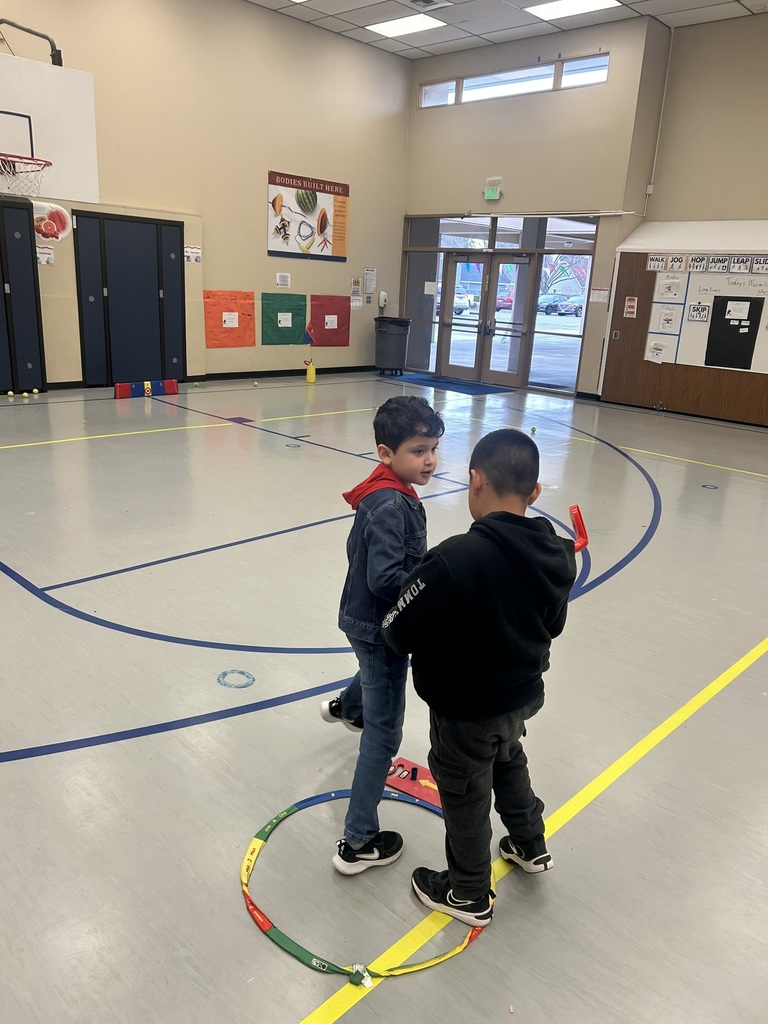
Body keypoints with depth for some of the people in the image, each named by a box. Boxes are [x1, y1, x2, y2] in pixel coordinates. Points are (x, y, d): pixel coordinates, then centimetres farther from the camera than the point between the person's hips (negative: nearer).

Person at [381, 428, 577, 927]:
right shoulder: (556, 555, -10)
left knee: (464, 796, 17)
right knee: (509, 762, 34)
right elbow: (552, 625, 5)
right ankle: (531, 844, 56)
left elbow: (400, 631, -26)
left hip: (466, 710, -6)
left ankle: (470, 894, 40)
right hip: (523, 693, 7)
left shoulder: (454, 560, -34)